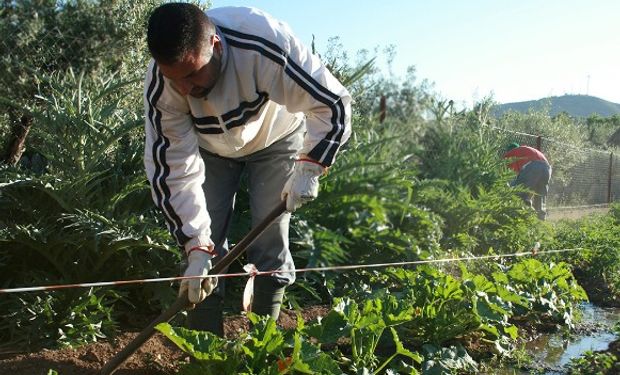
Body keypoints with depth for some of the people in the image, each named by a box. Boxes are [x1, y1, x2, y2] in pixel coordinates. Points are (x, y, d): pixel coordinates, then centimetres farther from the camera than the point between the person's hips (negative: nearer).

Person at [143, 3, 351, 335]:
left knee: (270, 244, -9)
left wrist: (309, 167, -37)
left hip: (275, 138, -1)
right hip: (210, 148, 2)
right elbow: (174, 168, -26)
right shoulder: (160, 86, -31)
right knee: (207, 245, -8)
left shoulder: (264, 44, -41)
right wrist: (197, 247, -30)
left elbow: (333, 103, -30)